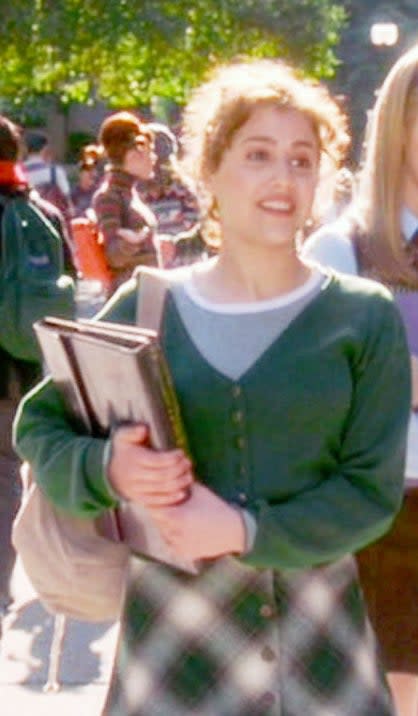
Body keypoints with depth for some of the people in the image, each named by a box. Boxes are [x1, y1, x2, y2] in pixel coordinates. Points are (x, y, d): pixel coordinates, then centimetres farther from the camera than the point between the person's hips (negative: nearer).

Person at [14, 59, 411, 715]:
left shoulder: (364, 317, -3)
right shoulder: (146, 308, 0)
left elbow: (373, 489, -6)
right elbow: (37, 426, 7)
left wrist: (245, 531, -20)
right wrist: (108, 467, -15)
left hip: (316, 625, 0)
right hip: (172, 618, 0)